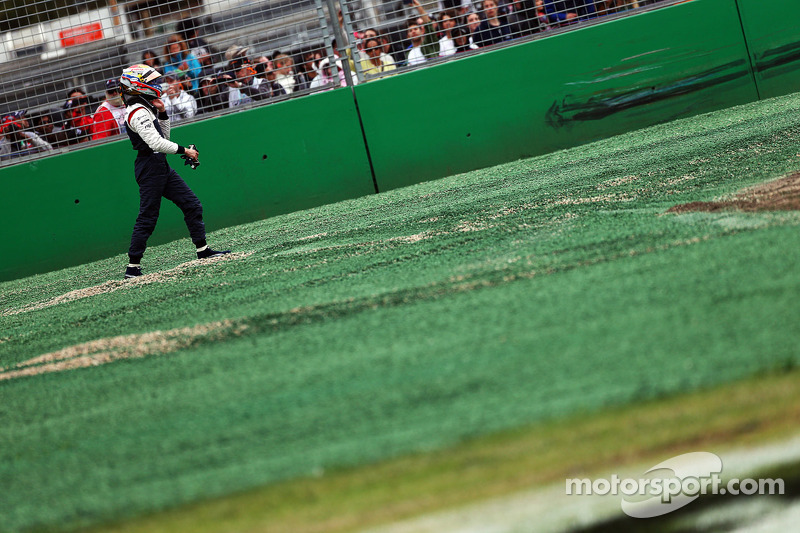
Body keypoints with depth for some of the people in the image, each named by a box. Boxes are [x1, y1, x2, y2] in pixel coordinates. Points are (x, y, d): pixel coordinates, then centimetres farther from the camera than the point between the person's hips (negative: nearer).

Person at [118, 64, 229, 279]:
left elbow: (164, 137, 22)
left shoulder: (146, 109, 15)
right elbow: (156, 143, -25)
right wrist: (184, 150, -17)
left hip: (161, 167, 10)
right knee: (148, 217, -8)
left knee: (191, 205, 9)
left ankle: (202, 250, 14)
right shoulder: (138, 112, -16)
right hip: (150, 167, -10)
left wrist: (162, 113, 9)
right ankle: (132, 267, -5)